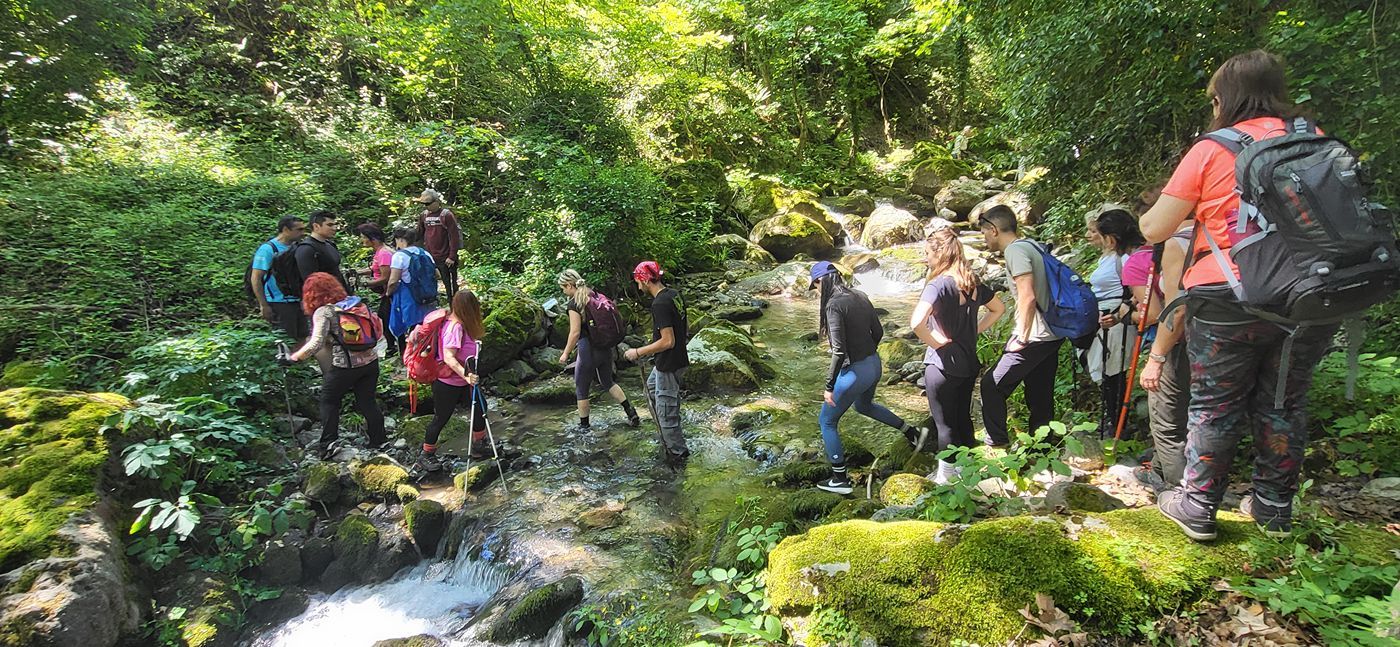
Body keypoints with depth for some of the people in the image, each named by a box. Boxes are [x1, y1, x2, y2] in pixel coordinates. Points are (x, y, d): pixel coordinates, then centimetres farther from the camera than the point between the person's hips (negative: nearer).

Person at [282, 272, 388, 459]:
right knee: (367, 401, 16)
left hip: (346, 366, -5)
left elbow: (316, 344, -16)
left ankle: (327, 444, 12)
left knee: (329, 401, 14)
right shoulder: (353, 302, 11)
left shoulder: (323, 312, -7)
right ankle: (379, 440, 19)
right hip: (370, 360, 5)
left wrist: (292, 357, -7)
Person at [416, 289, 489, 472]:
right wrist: (465, 374, -44)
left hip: (460, 382, 9)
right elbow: (448, 358, -35)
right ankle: (426, 456, 23)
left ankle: (479, 446, 32)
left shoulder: (459, 324, 1)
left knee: (479, 406, 15)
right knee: (440, 419, 5)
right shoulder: (455, 327, -26)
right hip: (447, 384, -9)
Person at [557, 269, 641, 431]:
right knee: (608, 382, 24)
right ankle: (631, 413, 19)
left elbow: (575, 332, -18)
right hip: (605, 348, 7)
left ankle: (584, 426, 22)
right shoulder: (594, 295, 7)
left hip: (588, 350, -7)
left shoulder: (574, 303, -15)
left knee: (581, 389, 11)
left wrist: (565, 353, -8)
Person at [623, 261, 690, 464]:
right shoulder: (675, 295, 2)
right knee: (651, 387, 30)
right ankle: (668, 439, 41)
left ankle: (678, 453, 22)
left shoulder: (660, 304, -26)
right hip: (679, 358, 10)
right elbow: (686, 328, 12)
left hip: (669, 365, -10)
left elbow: (667, 341, -28)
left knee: (666, 410, 5)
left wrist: (638, 352, -18)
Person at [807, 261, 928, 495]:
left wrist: (829, 386, -19)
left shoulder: (834, 305, -22)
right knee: (864, 406, 37)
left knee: (827, 421, 11)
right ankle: (912, 432, 38)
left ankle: (840, 480, 17)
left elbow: (839, 351, -25)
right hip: (874, 365, 8)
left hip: (854, 371, -8)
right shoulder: (860, 297, 2)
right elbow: (878, 332, 10)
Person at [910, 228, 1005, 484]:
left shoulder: (938, 285, -20)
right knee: (963, 418, 20)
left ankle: (946, 476, 19)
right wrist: (975, 331, 12)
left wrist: (934, 342, -18)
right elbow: (999, 309, 19)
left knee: (945, 423, 7)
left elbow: (916, 322, -35)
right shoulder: (973, 282, 3)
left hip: (942, 364, -7)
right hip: (969, 364, 7)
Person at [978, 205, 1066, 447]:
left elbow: (1028, 297, -23)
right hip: (1053, 334, 9)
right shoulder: (1032, 245, 14)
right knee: (1040, 397, 16)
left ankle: (997, 444, 4)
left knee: (992, 385, -1)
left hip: (1035, 337, -9)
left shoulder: (1015, 250, -14)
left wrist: (1022, 337, -16)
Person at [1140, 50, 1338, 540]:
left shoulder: (1211, 151, -4)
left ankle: (1197, 506, 16)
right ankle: (1274, 507, 27)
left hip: (1230, 301, -4)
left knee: (1215, 404, 7)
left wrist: (1155, 210, 17)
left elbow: (1154, 230, -4)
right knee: (1284, 403, 16)